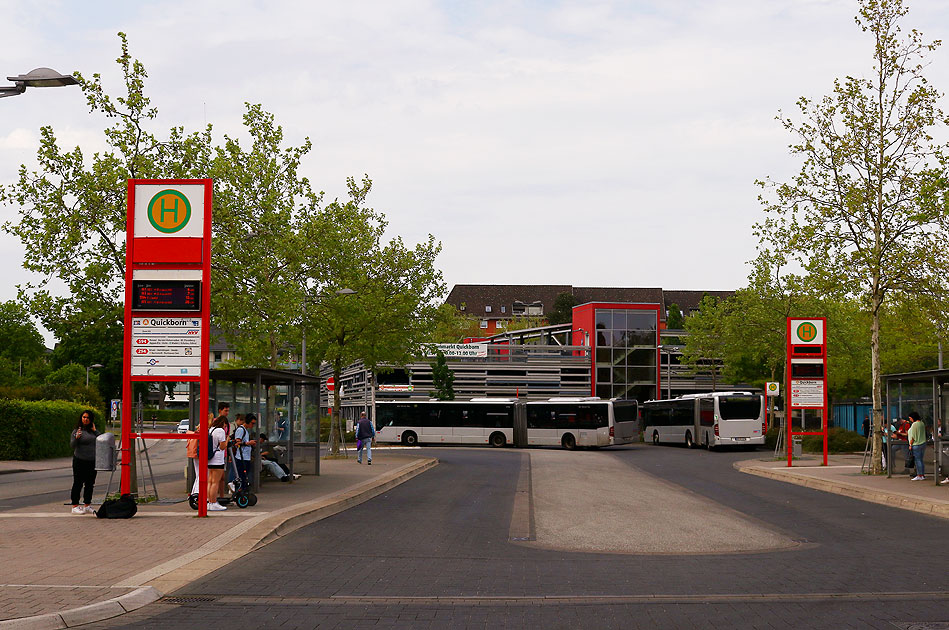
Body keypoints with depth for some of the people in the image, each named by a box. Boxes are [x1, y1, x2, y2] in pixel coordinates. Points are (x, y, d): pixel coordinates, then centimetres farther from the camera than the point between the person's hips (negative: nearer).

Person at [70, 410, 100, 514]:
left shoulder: (92, 430, 12)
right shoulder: (77, 430, -4)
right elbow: (72, 445, -9)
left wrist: (95, 431, -2)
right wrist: (76, 437, -27)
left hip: (92, 461, 5)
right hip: (80, 461, -5)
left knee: (90, 484, 9)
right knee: (78, 483, -2)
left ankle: (87, 505, 17)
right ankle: (75, 506, 2)